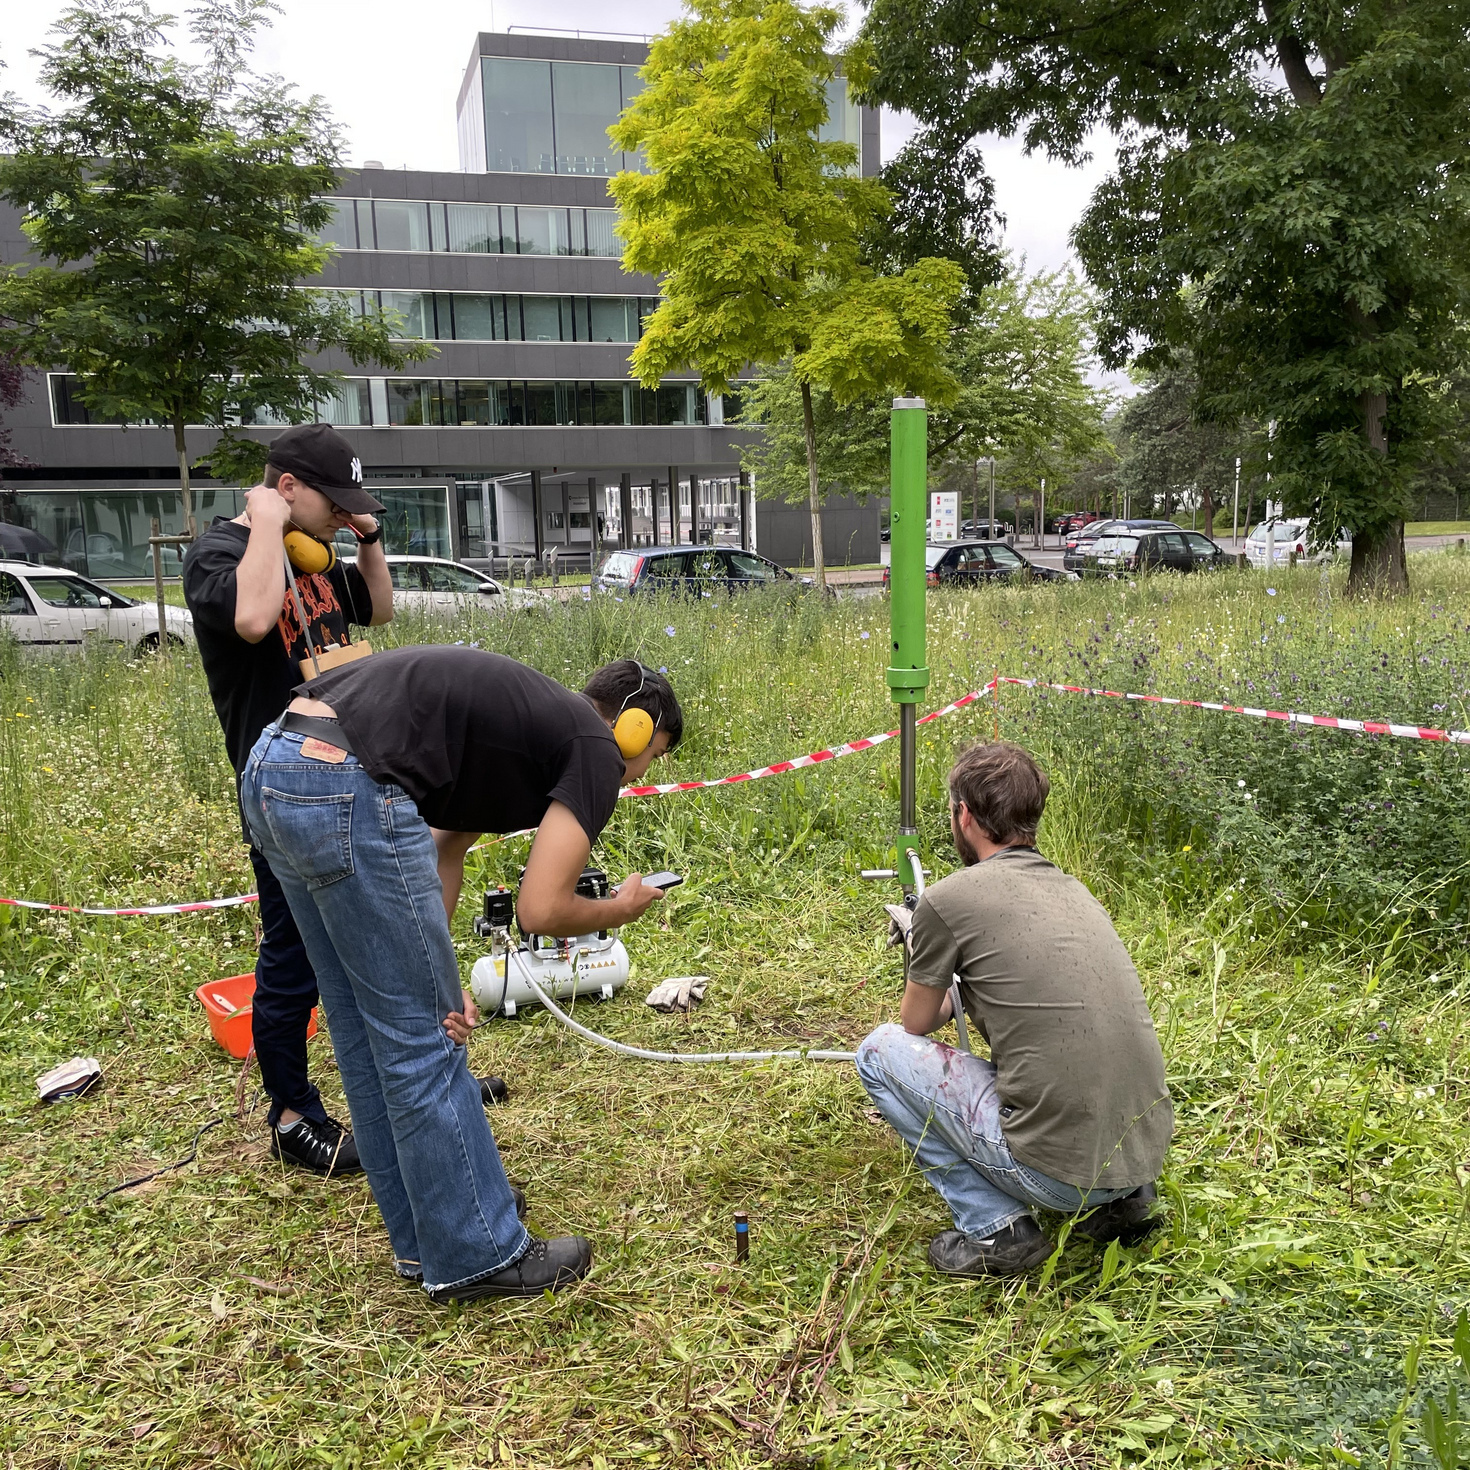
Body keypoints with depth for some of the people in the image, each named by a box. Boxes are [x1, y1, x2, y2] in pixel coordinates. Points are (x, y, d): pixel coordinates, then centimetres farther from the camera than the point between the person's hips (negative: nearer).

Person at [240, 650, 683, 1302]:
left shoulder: (526, 717, 27)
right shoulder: (596, 750, 2)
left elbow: (439, 855, 21)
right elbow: (540, 909, -5)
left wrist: (433, 972, 9)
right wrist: (622, 908, 15)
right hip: (343, 784, -10)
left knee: (367, 1028, 19)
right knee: (421, 1037, 4)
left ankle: (424, 1242, 34)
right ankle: (477, 1256, 20)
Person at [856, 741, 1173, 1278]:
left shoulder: (947, 898, -8)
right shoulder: (1075, 890, 13)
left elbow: (917, 1025, 10)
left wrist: (940, 998, 33)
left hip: (1057, 1169, -7)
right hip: (1148, 1152, 7)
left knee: (881, 1049, 8)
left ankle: (994, 1228, 3)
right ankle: (1117, 1201, 17)